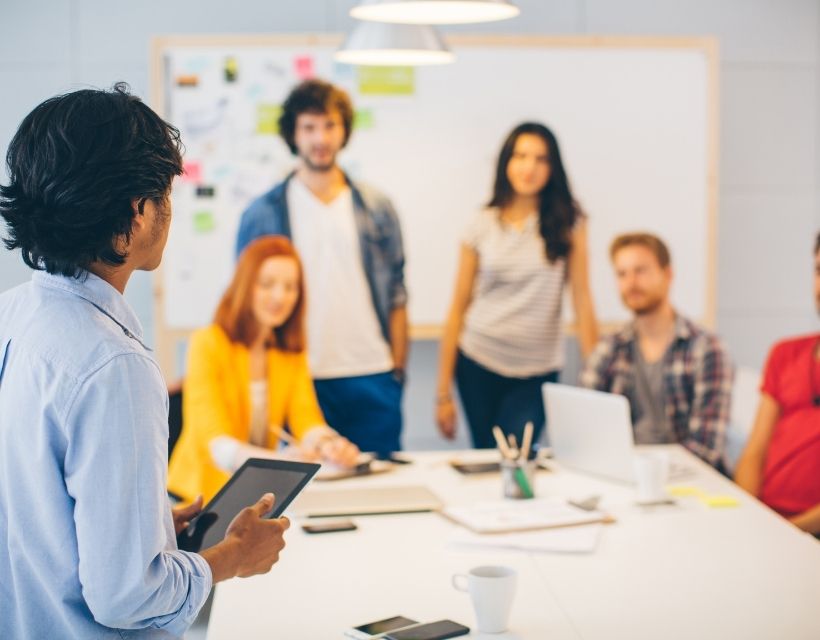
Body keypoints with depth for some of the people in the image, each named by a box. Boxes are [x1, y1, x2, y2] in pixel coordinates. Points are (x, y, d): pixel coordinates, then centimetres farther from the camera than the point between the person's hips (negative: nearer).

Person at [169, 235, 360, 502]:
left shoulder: (292, 351, 9)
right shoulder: (208, 344, -10)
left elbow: (306, 421, -5)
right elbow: (218, 443, -22)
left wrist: (328, 444, -30)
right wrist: (279, 460, -41)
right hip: (204, 494, -6)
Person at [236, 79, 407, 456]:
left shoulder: (376, 209, 8)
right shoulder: (263, 214, 2)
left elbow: (396, 296, 9)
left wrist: (398, 371, 4)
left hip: (372, 382, 2)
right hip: (301, 382, -1)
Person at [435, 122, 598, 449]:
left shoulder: (568, 221, -2)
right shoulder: (483, 225, 1)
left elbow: (582, 301, -3)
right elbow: (458, 307, 3)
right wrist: (443, 393, 1)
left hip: (537, 372, -1)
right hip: (478, 364, 2)